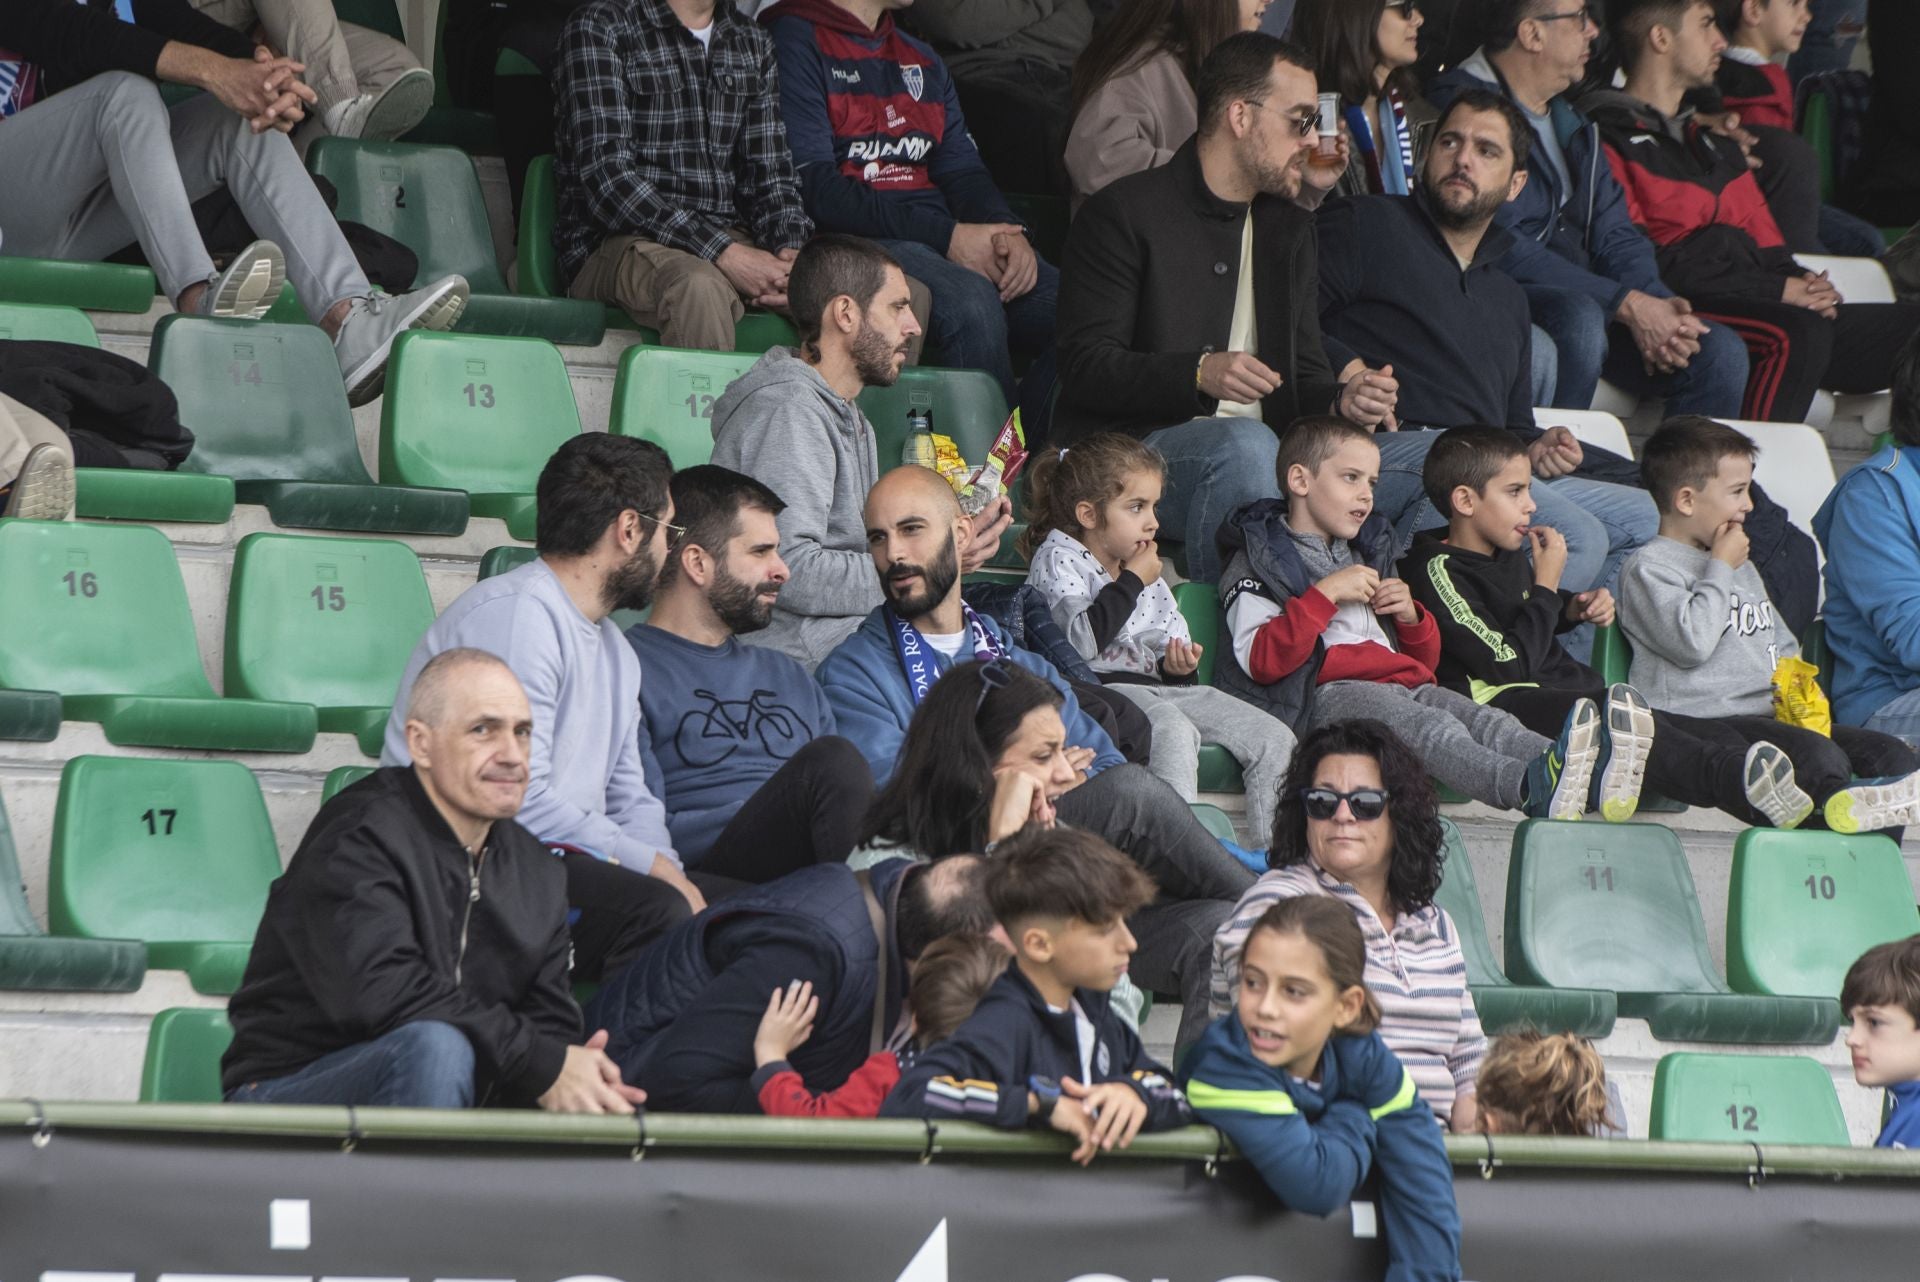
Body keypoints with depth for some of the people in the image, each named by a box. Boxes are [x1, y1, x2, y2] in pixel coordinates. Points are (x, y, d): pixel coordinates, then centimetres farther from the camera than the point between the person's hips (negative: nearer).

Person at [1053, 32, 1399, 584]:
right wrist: (1198, 375, -24)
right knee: (1246, 445, -36)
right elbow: (1084, 366, -9)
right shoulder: (1123, 213, -1)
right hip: (1131, 445, -6)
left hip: (1254, 454, 6)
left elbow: (1303, 377, 19)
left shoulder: (1289, 228, 22)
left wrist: (1343, 401, -5)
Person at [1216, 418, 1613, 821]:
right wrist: (1326, 594, -10)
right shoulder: (1259, 561, 10)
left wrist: (1411, 617, 12)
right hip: (1328, 693, -7)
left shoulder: (1365, 556, 33)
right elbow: (1261, 662, -9)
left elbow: (1424, 660, 34)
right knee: (1428, 727, -37)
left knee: (1482, 719, -26)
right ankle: (1532, 788, -65)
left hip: (1405, 685, 7)